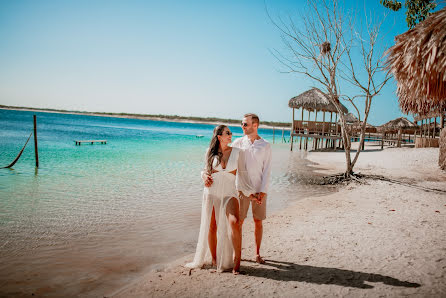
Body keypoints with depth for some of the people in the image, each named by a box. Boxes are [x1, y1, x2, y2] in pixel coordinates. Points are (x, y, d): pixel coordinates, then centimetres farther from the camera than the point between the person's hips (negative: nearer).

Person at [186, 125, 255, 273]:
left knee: (234, 222, -23)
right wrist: (205, 176, -4)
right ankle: (213, 259, 24)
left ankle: (237, 259, -10)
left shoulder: (237, 152, 2)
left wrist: (250, 193, 0)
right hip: (211, 193, 2)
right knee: (211, 227, 5)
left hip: (229, 194, -1)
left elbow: (242, 174, 6)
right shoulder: (211, 152, 5)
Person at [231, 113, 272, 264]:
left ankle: (257, 253, 21)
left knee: (258, 222, 7)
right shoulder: (238, 142, 2)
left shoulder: (265, 145, 1)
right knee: (239, 221, 3)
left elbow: (267, 171, -1)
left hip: (259, 190, 0)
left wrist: (263, 192, -9)